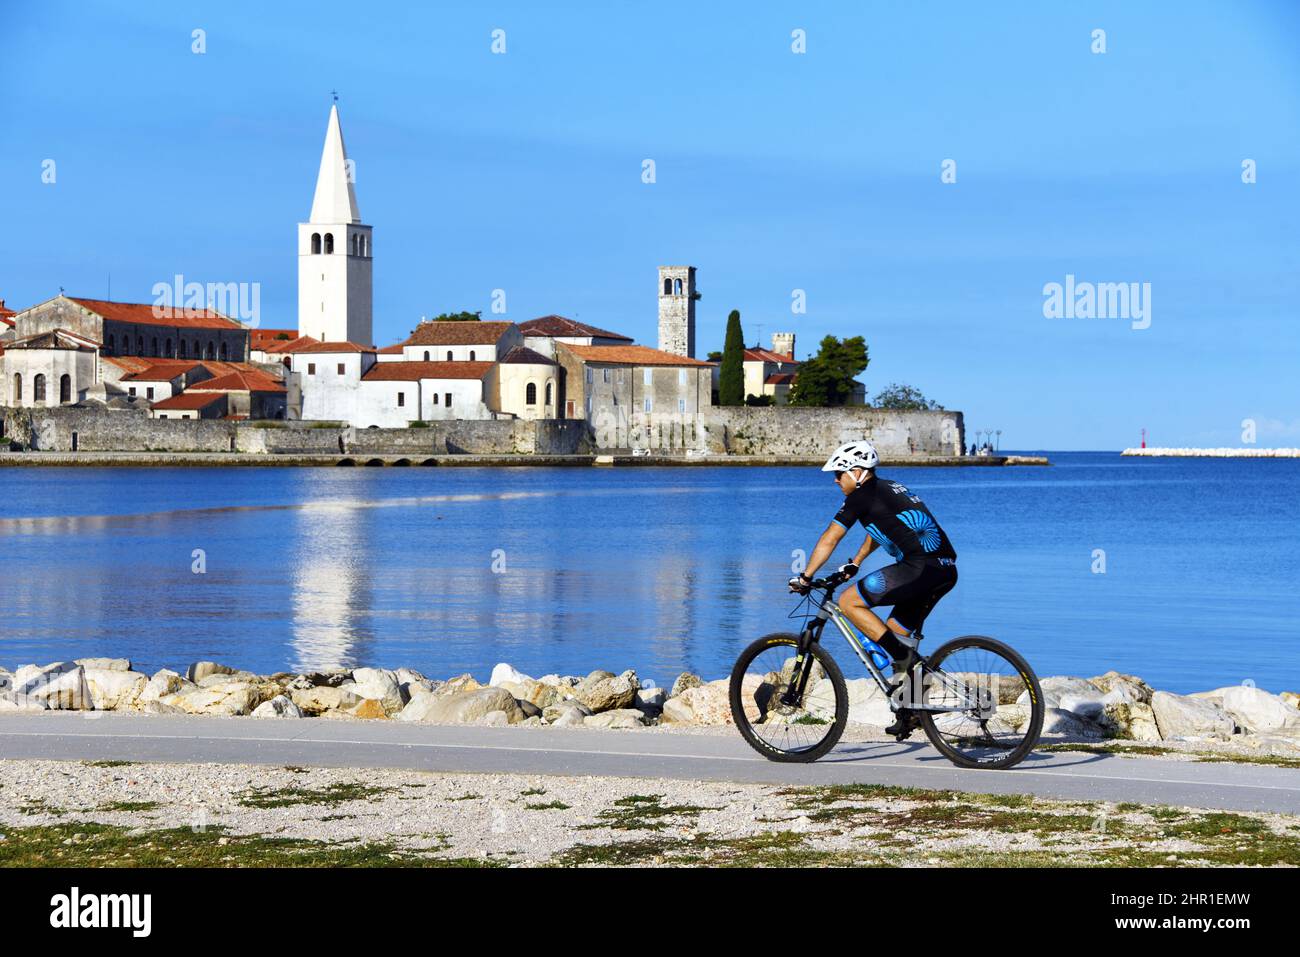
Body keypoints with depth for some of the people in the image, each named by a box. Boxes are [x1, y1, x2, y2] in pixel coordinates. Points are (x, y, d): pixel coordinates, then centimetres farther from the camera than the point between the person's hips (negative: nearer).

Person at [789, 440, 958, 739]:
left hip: (920, 567, -10)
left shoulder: (862, 495, -1)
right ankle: (908, 712, 18)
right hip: (946, 570, 10)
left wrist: (805, 577, 7)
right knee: (896, 633, 19)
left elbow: (830, 538, 0)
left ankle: (903, 657, -9)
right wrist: (855, 564, 49)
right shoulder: (888, 489, 26)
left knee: (849, 601, -3)